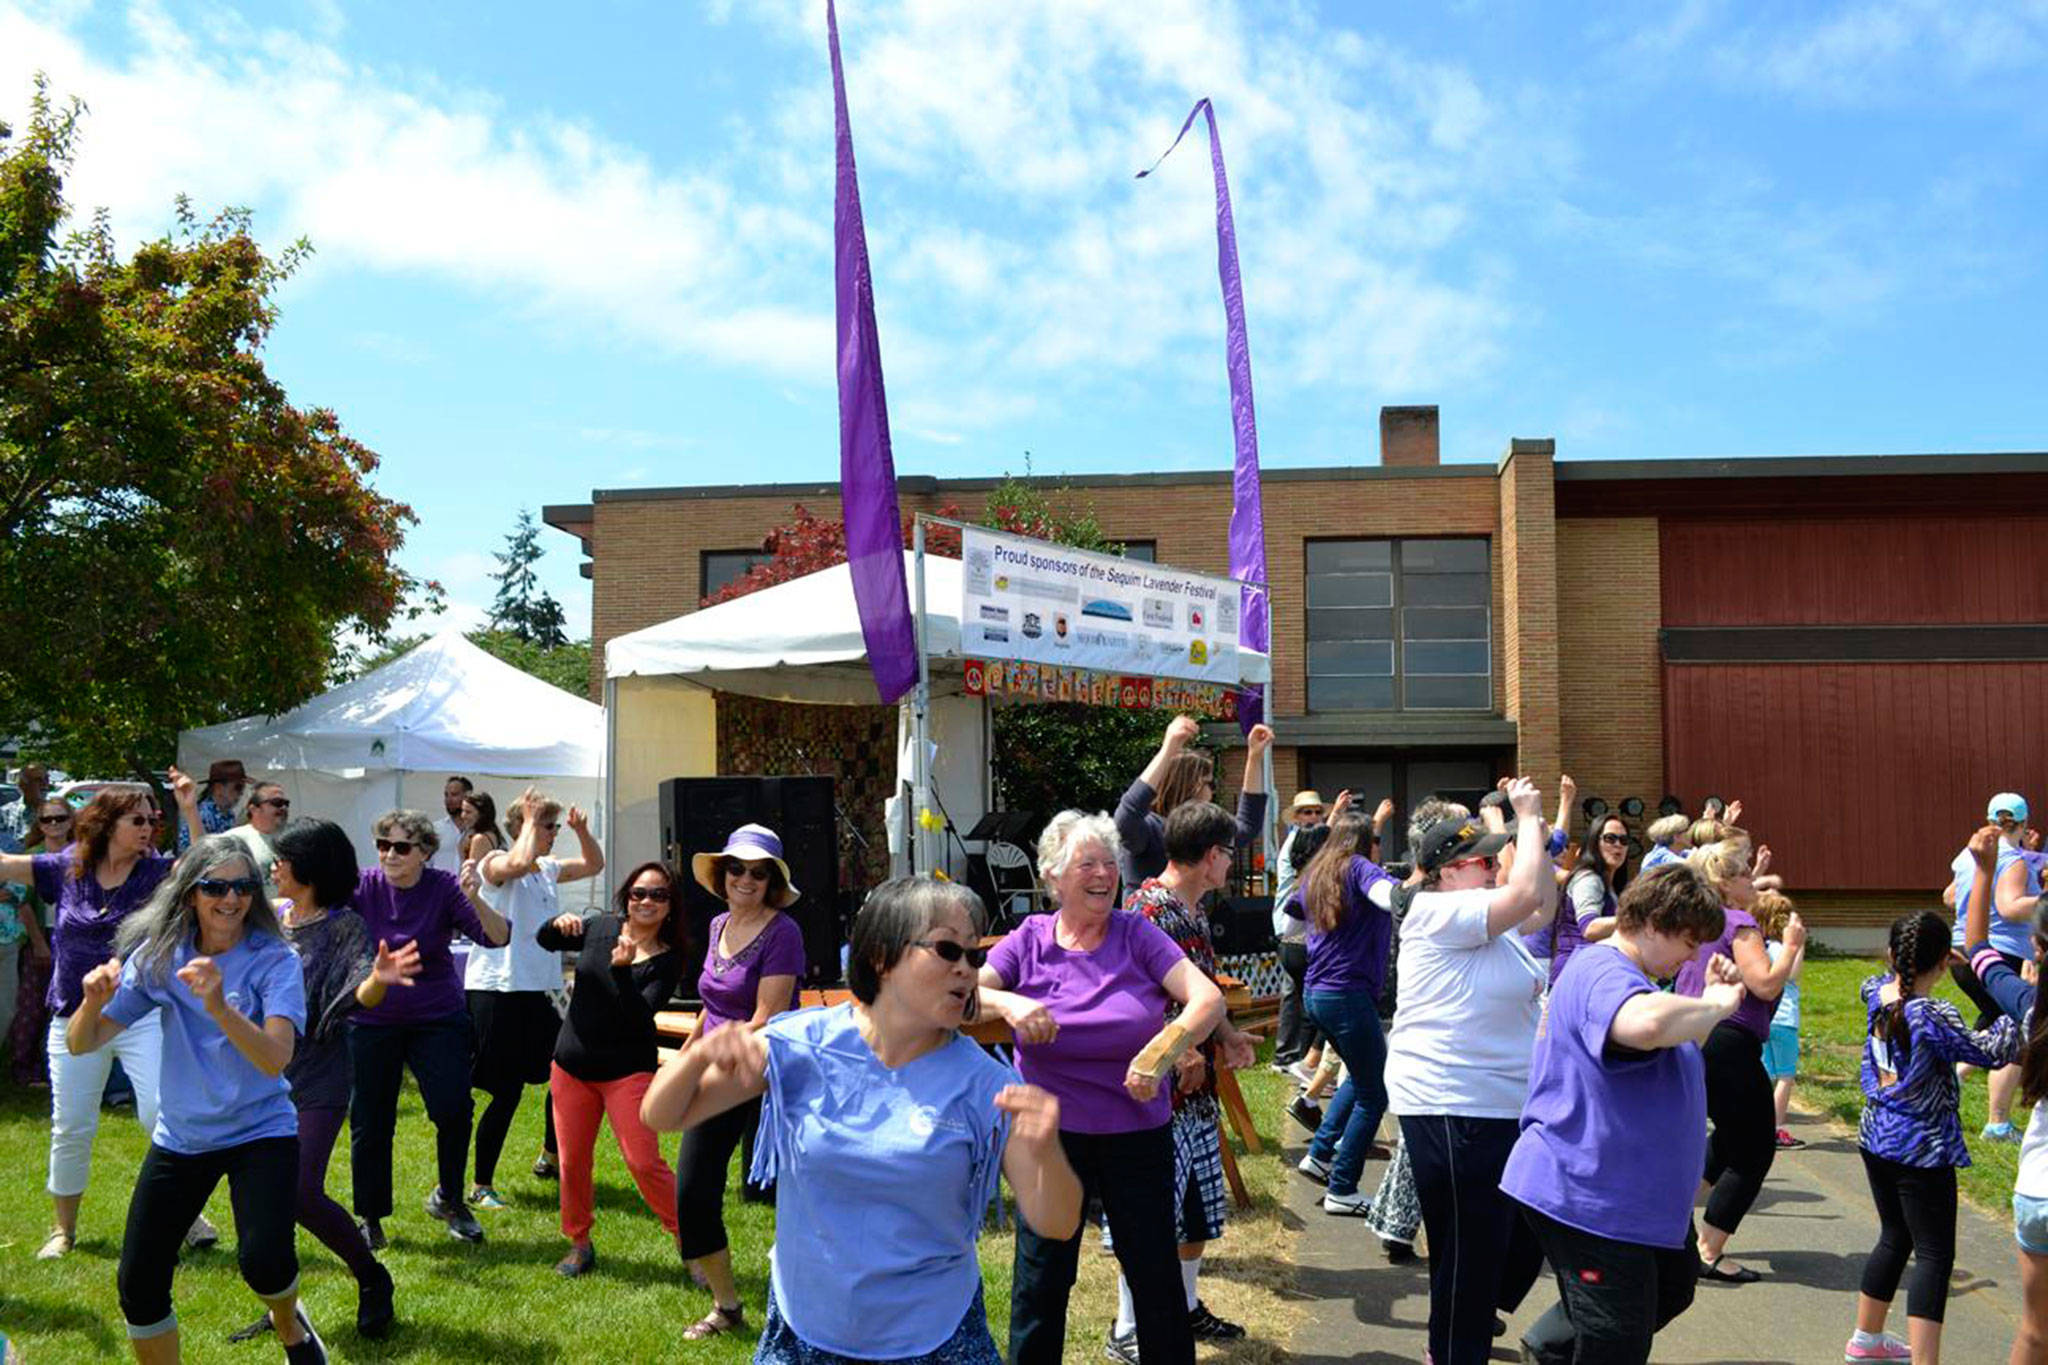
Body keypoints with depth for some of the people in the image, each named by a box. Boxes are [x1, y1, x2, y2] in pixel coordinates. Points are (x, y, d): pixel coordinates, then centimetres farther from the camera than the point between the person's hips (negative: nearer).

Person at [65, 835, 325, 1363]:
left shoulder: (274, 960, -15)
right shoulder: (158, 957, -4)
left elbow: (275, 1059, -28)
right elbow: (80, 1045, -3)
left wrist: (219, 1007, -43)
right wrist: (93, 1001, -25)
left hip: (260, 1131, -4)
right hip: (180, 1136, 4)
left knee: (263, 1260, -22)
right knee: (138, 1285, 3)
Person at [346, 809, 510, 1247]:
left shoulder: (444, 888, -10)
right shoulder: (363, 886, -7)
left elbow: (498, 937, -19)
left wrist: (475, 899, -35)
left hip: (437, 1018, -1)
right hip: (372, 1020, 1)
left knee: (453, 1109, -10)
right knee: (369, 1123, 7)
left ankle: (449, 1198, 15)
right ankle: (370, 1218, 26)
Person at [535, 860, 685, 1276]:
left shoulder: (667, 961, -10)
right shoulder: (601, 929, 0)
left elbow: (640, 1015, -22)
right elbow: (544, 942, 14)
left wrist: (621, 968, -34)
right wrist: (559, 925, -8)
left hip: (627, 1071, -4)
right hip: (571, 1066, 4)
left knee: (644, 1163, -10)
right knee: (573, 1162, 10)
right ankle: (579, 1245, 31)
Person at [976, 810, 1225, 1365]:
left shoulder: (1136, 934, -6)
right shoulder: (1029, 940, -4)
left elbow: (1209, 998, -15)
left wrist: (1161, 1049, -29)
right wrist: (1006, 1003, -33)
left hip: (1136, 1132, 0)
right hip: (1051, 1131, 0)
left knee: (1156, 1273, 12)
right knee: (1041, 1280, 11)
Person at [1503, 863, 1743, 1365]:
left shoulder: (1618, 974, 13)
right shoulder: (1604, 976, -24)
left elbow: (1677, 1050, 23)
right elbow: (1648, 1022, -48)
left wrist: (1710, 998, 7)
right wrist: (1718, 1006, -29)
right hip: (1586, 1196, -11)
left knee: (1674, 1285, 27)